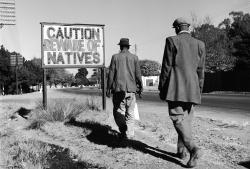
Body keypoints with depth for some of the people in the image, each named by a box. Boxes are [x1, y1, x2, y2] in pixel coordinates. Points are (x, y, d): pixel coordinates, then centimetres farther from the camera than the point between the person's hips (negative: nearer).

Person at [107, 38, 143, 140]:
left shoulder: (115, 57, 0)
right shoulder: (134, 57, 4)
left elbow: (111, 74, -1)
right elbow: (138, 74, 4)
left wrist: (108, 88, 5)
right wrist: (140, 87, 16)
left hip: (118, 89, -2)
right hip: (131, 89, 2)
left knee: (118, 111, 6)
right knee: (130, 112, 10)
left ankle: (123, 129, -12)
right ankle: (129, 134, 11)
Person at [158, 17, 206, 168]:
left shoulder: (172, 41, -3)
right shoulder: (200, 44, 10)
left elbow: (166, 67, -5)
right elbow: (201, 71, 10)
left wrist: (162, 88, 1)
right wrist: (199, 91, 17)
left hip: (175, 88, -5)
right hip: (192, 90, 5)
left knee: (178, 119, -4)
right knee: (186, 119, 14)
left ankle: (193, 149, -19)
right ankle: (181, 150, 20)